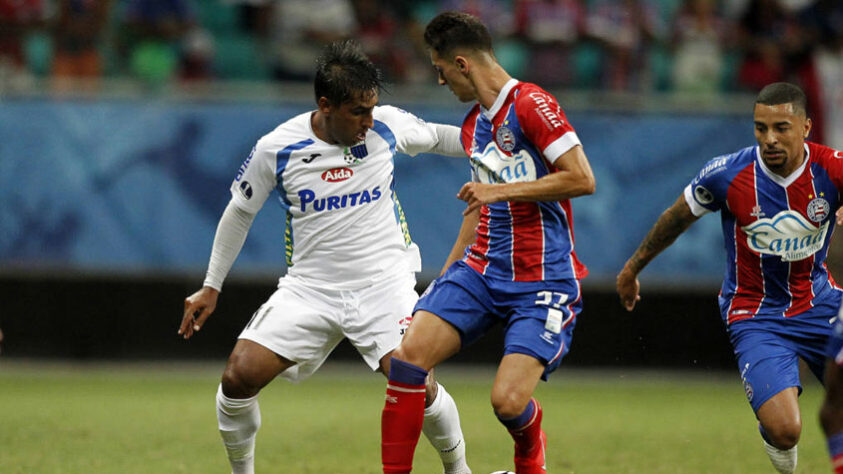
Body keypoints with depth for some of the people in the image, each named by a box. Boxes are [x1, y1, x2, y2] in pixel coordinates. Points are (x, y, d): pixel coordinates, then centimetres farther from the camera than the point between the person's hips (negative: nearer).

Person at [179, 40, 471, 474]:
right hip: (310, 288, 1)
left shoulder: (386, 126, -7)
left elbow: (437, 137, 16)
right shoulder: (275, 149, -9)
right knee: (239, 377, -13)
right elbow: (240, 212, 7)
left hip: (383, 283, -1)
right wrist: (211, 287, 9)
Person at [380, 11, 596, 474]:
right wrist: (445, 276, 26)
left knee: (508, 401, -18)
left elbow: (582, 179, -20)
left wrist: (500, 191, -17)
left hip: (543, 280, -7)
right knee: (407, 356, -11)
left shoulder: (531, 105, -12)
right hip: (480, 270, 8)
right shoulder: (473, 126, 15)